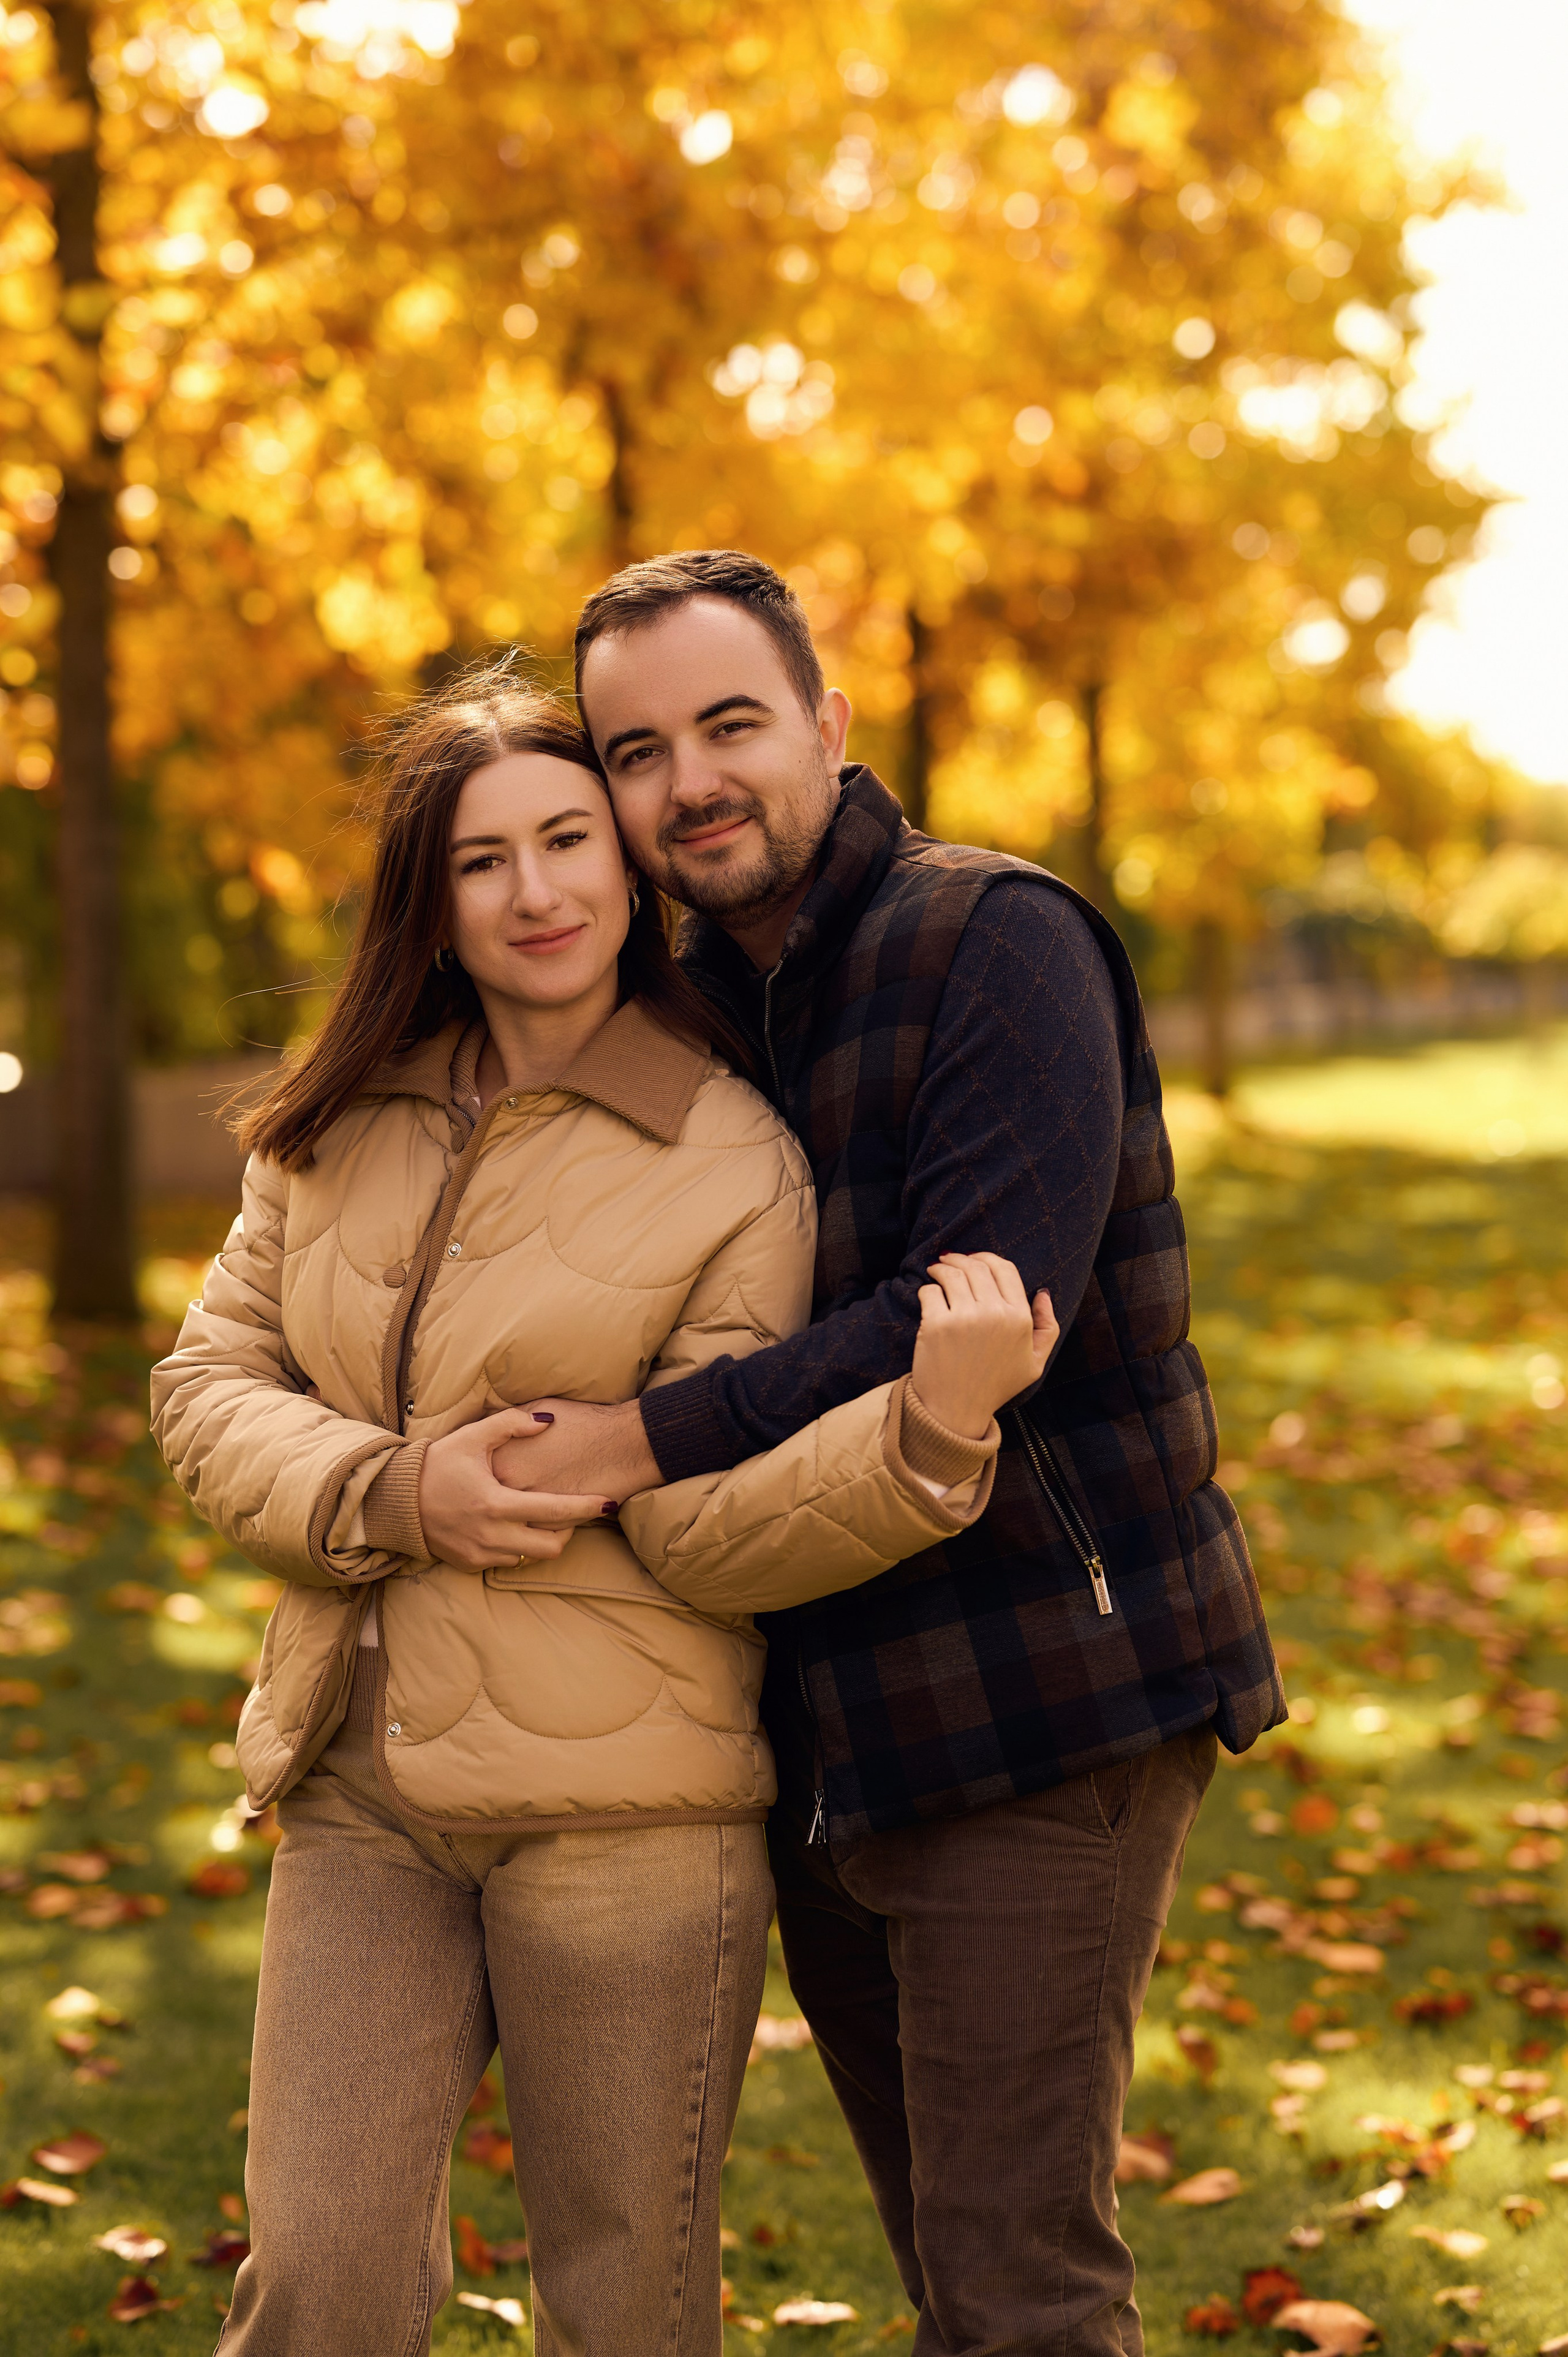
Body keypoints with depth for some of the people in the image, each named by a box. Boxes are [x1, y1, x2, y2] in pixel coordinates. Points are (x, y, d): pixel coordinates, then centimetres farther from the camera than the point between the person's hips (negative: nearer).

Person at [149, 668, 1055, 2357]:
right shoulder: (338, 1127, 9)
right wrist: (392, 1493, -10)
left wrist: (933, 1423, -29)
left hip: (623, 1807, -3)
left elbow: (711, 1526, -10)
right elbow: (209, 1383, 9)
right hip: (360, 1790, 3)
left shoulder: (734, 1161, -5)